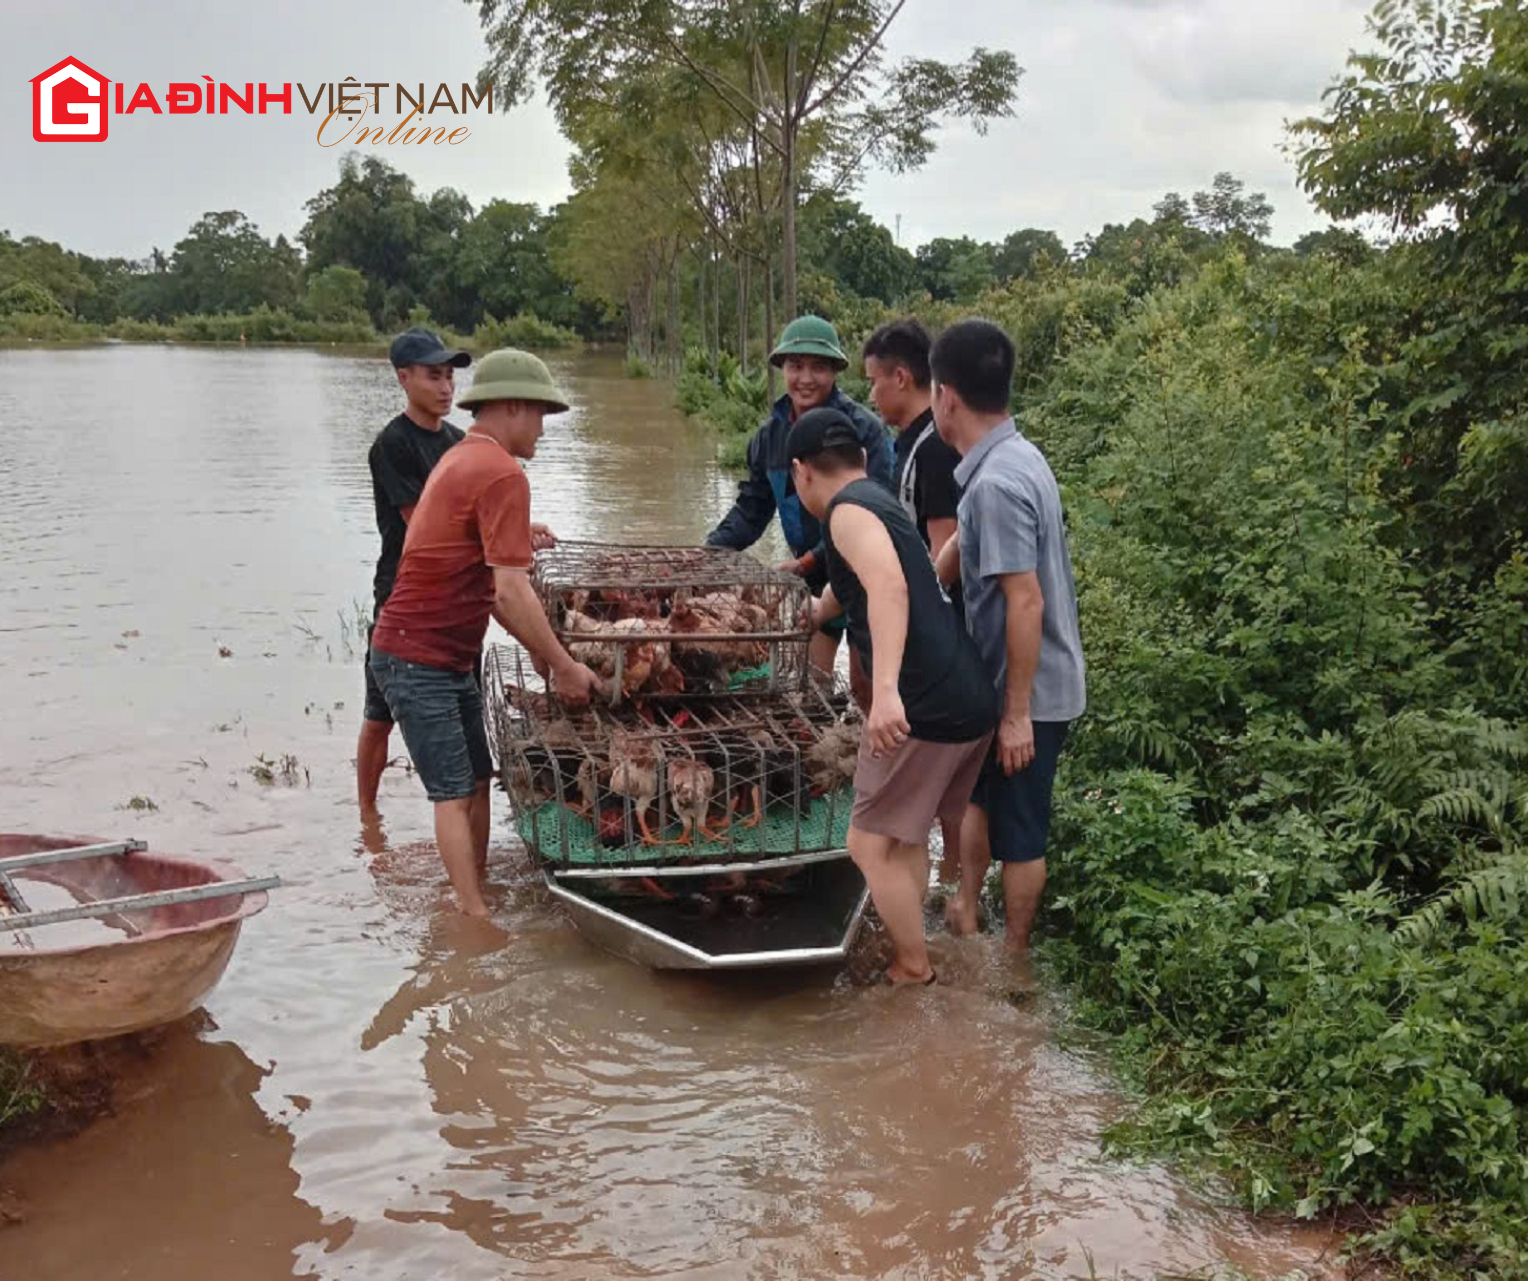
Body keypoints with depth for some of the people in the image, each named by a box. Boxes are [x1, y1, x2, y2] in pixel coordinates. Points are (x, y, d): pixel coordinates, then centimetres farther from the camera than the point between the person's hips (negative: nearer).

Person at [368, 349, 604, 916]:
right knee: (455, 794, -8)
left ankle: (475, 901, 20)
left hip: (448, 657, 10)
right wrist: (563, 667, -15)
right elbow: (511, 592, -23)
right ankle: (477, 919, -5)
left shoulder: (462, 459, 16)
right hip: (419, 660, -10)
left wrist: (540, 650, 19)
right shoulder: (503, 474, -17)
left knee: (476, 782, 13)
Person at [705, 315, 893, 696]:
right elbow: (751, 507, 9)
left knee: (865, 685, 4)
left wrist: (809, 561, -25)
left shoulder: (863, 429, -18)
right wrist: (711, 550, -6)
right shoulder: (771, 433, 1)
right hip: (812, 578, 5)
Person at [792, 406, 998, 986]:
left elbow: (888, 585, -28)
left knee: (872, 844, 4)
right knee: (906, 832, 24)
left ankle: (913, 972, 15)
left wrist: (885, 689, -38)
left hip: (925, 705, -9)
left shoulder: (849, 508, -7)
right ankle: (908, 952, 33)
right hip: (973, 701, 10)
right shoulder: (879, 502, 23)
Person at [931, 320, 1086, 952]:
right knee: (980, 791, 25)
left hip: (1029, 692, -10)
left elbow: (1026, 602, -27)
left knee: (1019, 829, 8)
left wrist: (1018, 714, -22)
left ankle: (1013, 954, 25)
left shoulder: (997, 483, -26)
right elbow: (962, 548, 17)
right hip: (1007, 680, 10)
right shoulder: (1011, 457, 4)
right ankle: (965, 914, 42)